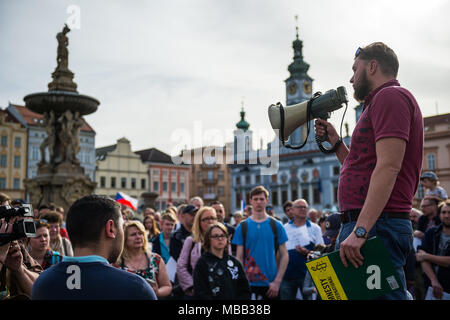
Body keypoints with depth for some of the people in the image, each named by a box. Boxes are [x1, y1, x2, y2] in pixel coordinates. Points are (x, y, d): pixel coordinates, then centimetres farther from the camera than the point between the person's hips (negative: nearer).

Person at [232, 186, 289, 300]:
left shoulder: (276, 225, 3)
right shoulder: (242, 227, 2)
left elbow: (284, 256, 2)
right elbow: (239, 258, 2)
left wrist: (277, 281, -7)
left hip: (271, 284, 0)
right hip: (249, 283, 0)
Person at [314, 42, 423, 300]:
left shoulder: (390, 96, -6)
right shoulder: (382, 100, 26)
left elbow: (388, 168, -19)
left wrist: (360, 230, -25)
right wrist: (335, 141, 20)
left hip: (377, 226, -10)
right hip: (362, 226, 10)